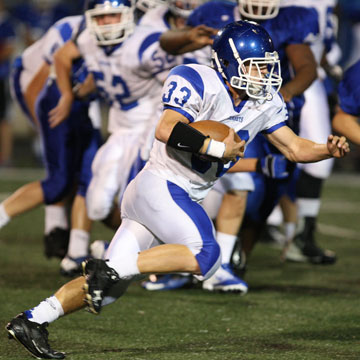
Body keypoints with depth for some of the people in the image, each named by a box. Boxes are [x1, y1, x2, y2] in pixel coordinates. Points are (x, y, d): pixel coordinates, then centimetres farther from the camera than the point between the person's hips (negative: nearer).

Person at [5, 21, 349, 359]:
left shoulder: (265, 103, 10)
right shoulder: (199, 83, -15)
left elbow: (294, 148, 15)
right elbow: (166, 131, -27)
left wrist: (328, 150, -3)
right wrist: (220, 149, -23)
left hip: (182, 198, 8)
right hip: (159, 187, -8)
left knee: (107, 287, 5)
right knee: (205, 255, -24)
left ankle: (31, 321, 9)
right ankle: (109, 268, -20)